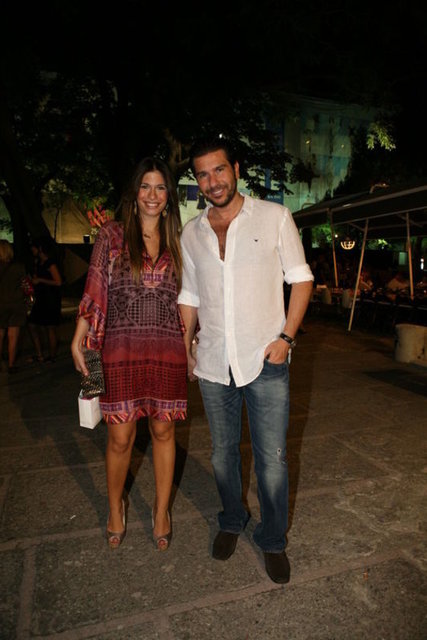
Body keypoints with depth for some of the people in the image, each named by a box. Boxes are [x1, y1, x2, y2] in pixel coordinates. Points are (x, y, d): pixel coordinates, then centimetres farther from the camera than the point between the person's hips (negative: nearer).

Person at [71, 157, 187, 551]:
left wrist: (189, 347, 8)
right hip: (122, 351, -1)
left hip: (167, 352, 2)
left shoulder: (176, 242, 9)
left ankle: (162, 511, 30)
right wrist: (78, 342, -2)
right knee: (120, 437, 4)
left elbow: (185, 300, 11)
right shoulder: (112, 236, 3)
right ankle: (115, 509, 32)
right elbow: (95, 293, 2)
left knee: (163, 431, 10)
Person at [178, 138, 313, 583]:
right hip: (212, 364, 3)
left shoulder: (274, 217, -1)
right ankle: (231, 523, 41)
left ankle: (273, 541, 29)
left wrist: (286, 336, -9)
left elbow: (301, 279, 0)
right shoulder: (191, 234, 8)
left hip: (265, 362, -3)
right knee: (223, 453, 16)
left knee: (272, 460, 4)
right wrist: (184, 348, 10)